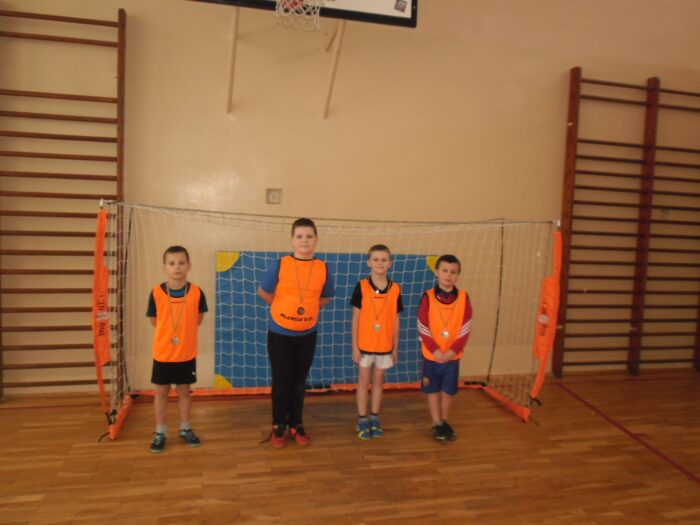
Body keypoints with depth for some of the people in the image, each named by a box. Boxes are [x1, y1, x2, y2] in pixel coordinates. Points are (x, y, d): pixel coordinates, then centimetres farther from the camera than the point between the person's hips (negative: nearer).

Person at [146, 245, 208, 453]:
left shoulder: (196, 292, -11)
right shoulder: (156, 293, -12)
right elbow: (154, 320, 2)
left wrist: (185, 332, 2)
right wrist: (169, 332, 2)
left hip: (186, 354, 0)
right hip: (162, 353, 0)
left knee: (184, 391, 14)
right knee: (161, 392, 11)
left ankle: (185, 429, 30)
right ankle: (160, 432, 26)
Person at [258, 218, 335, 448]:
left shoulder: (323, 269, -5)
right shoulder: (279, 265, -12)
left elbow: (325, 298, 11)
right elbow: (263, 292, 1)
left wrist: (307, 308, 1)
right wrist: (284, 308, 2)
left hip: (307, 334, 2)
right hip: (279, 333, -2)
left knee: (299, 381, 13)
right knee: (281, 380, 7)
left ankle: (296, 425, 30)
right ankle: (278, 426, 25)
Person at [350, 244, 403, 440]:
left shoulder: (395, 289, -2)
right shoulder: (361, 287, -8)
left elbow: (395, 320, 3)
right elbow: (356, 317, -5)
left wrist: (396, 347, 5)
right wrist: (355, 346, -7)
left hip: (385, 345, 2)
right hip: (365, 344, -2)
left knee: (378, 381, 14)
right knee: (364, 381, 9)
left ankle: (374, 418, 27)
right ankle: (362, 420, 21)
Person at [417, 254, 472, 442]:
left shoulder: (463, 297, -5)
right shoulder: (428, 297, -10)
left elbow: (465, 328, -6)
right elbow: (423, 329, -10)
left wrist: (453, 350, -15)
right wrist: (435, 350, -17)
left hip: (453, 355, 1)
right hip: (431, 355, -1)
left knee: (448, 391, 12)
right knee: (433, 390, 10)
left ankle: (445, 422, 31)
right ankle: (437, 424, 24)